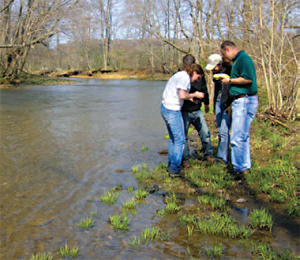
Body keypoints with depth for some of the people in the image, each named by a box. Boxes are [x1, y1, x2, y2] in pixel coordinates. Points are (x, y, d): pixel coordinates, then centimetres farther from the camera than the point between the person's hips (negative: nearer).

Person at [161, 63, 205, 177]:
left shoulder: (179, 75, 19)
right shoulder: (185, 77, -11)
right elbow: (182, 95, -19)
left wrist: (188, 97, 15)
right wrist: (195, 95, -4)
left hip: (165, 108, 10)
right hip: (173, 110, -10)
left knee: (173, 138, 18)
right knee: (179, 139, -3)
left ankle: (170, 166, 26)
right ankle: (174, 170, 1)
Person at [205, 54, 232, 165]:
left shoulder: (230, 71, -13)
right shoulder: (216, 72, 9)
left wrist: (231, 106, -17)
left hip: (228, 105, -7)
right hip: (218, 102, 7)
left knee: (224, 131, -12)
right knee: (220, 131, 8)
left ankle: (222, 157, -7)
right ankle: (224, 154, 17)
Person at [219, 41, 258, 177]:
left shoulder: (243, 58, -11)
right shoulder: (238, 60, 20)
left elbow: (248, 79, -24)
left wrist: (230, 80, -12)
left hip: (245, 101, -11)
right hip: (240, 102, 11)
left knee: (238, 138, -10)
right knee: (243, 136, 16)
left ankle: (240, 169, -5)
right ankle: (245, 165, 26)